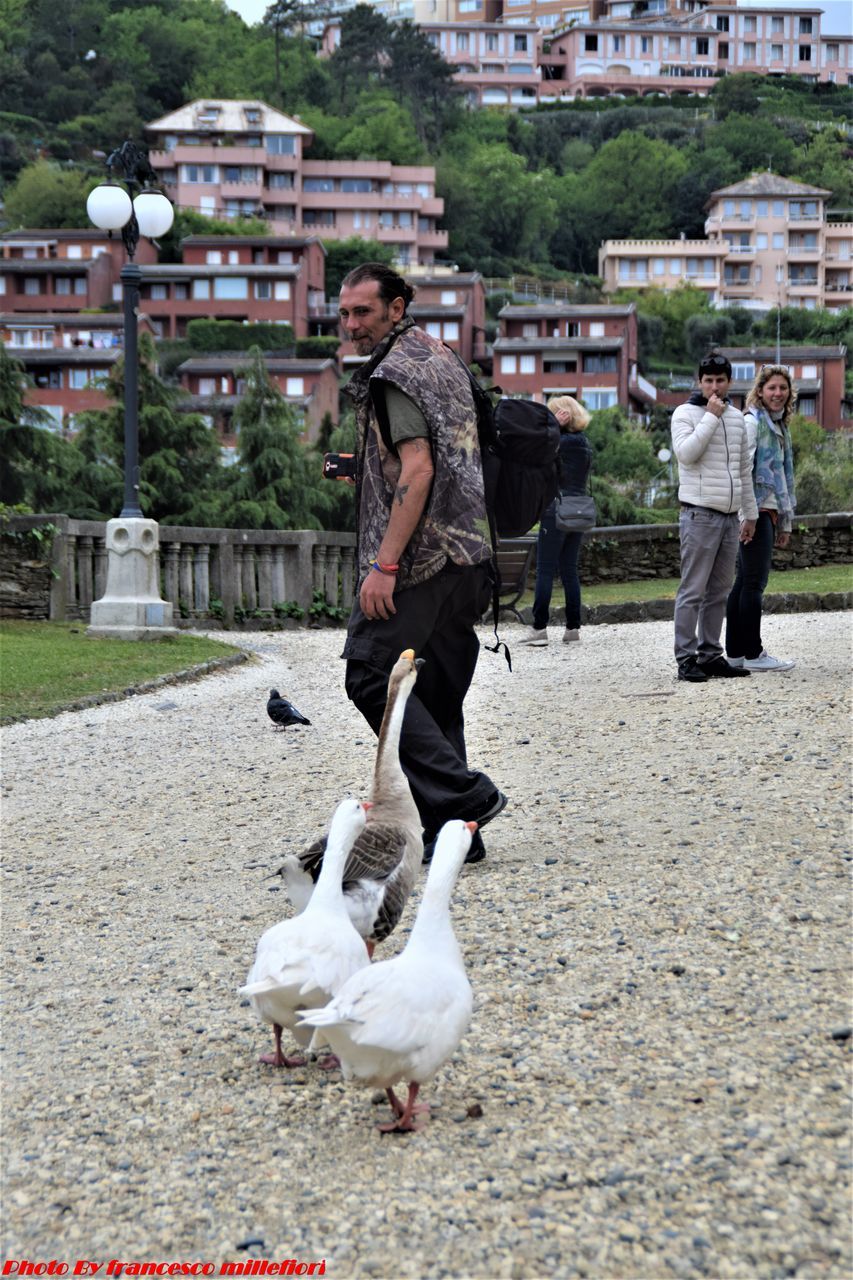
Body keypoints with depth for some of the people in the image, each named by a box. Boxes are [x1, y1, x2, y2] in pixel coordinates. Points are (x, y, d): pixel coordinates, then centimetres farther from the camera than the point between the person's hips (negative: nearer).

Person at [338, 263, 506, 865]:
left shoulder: (395, 372, -10)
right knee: (437, 696, 10)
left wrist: (384, 564, -22)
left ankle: (462, 795, -13)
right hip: (469, 556, 10)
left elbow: (418, 470, -19)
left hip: (423, 559, -10)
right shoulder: (442, 357, 21)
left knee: (372, 675, -8)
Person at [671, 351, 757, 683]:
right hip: (700, 515, -6)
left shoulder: (736, 417, 16)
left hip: (730, 518, 6)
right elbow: (686, 453, -20)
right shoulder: (685, 413, -2)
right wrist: (711, 416, -16)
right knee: (693, 591, -7)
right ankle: (686, 658, -5)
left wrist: (750, 513, 19)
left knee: (719, 592, 9)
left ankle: (710, 655, 14)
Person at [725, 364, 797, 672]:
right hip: (755, 509, -9)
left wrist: (786, 521, 23)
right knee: (754, 581, -7)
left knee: (745, 581, 10)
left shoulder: (779, 425, 20)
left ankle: (736, 652, 13)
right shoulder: (753, 422, -9)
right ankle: (752, 654, -4)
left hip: (769, 511, 9)